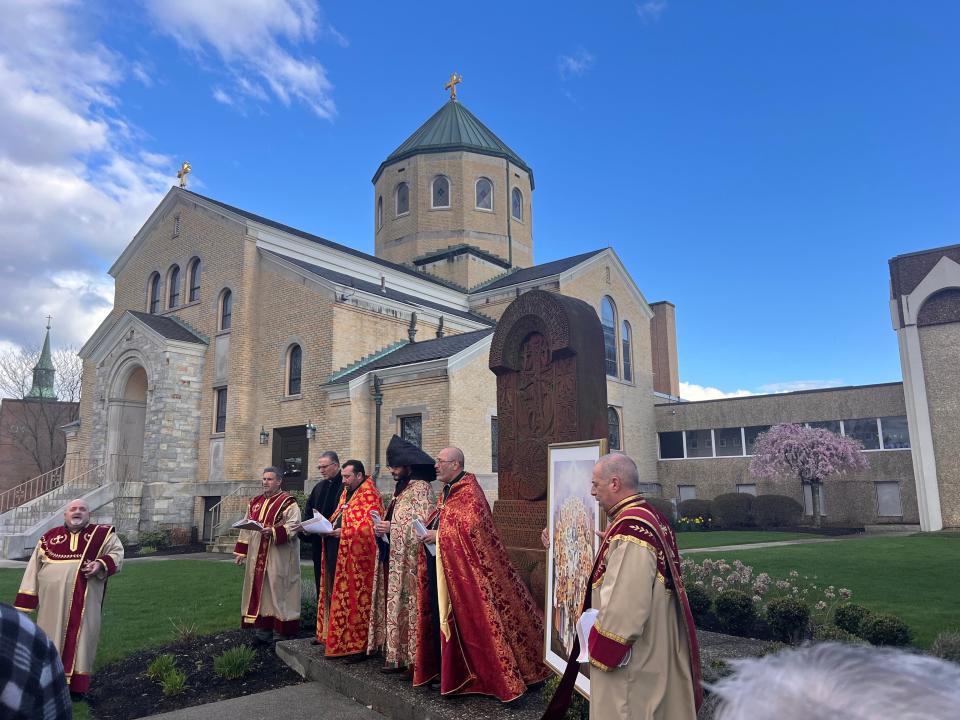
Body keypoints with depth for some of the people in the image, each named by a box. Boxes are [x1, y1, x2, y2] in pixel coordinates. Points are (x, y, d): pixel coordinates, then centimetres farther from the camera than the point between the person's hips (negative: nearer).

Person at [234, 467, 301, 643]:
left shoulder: (288, 503, -8)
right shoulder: (255, 502, 14)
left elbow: (293, 526, -17)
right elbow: (246, 528, 16)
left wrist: (273, 532, -29)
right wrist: (240, 552, 12)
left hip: (279, 558, -7)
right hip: (257, 557, 7)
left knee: (277, 590, -2)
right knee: (259, 590, 9)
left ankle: (281, 632, 7)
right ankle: (262, 629, 19)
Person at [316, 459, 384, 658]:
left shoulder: (369, 495, -11)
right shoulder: (346, 493, 17)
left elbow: (370, 526, -19)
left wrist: (343, 532, -21)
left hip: (357, 558, -8)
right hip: (339, 556, 8)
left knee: (355, 600, -2)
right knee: (339, 597, 12)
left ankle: (358, 645, 8)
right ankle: (338, 640, 23)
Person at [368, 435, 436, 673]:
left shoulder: (421, 489, -12)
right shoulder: (401, 489, 17)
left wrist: (392, 528, -19)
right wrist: (383, 526, 4)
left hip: (408, 562, -9)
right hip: (392, 559, 9)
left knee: (405, 607, -4)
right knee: (392, 605, 9)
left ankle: (405, 657, 4)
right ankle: (394, 653, 16)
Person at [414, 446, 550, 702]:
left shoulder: (469, 492, -13)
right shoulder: (447, 492, 15)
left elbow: (472, 526, -24)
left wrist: (439, 536, -19)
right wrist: (427, 532, 0)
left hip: (459, 568, -8)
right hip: (438, 566, 8)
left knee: (461, 619, 0)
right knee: (438, 616, 12)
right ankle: (442, 669, 25)